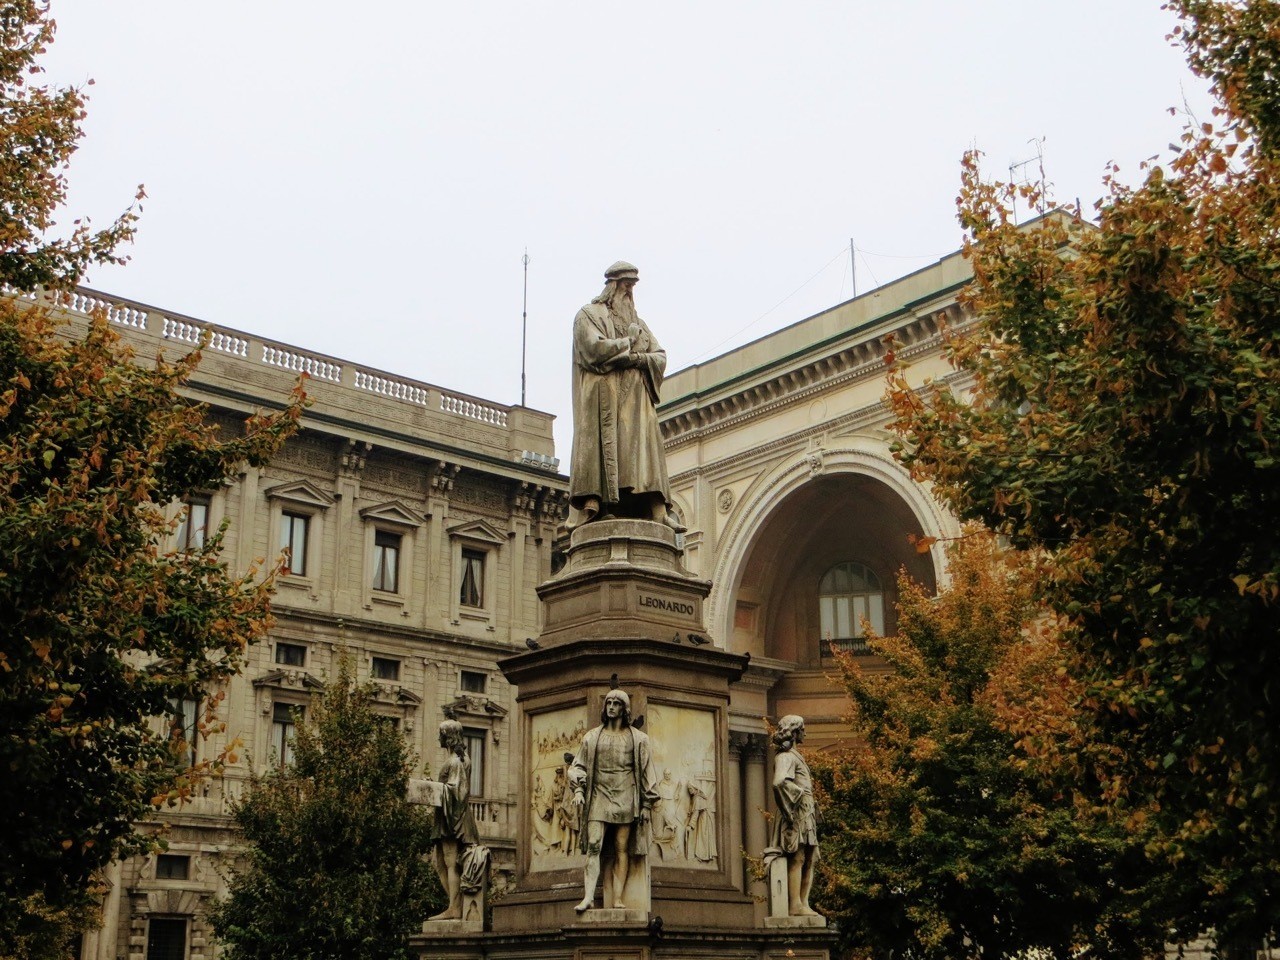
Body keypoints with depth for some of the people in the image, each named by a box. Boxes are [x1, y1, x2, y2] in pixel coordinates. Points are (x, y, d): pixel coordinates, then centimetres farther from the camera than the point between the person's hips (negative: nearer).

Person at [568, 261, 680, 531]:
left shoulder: (638, 323, 25)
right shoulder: (589, 315, 9)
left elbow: (660, 358, 14)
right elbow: (595, 348, -11)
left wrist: (637, 357, -7)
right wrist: (629, 343, -1)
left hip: (636, 397, 5)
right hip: (603, 395, -5)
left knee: (644, 446, -7)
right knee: (601, 443, -17)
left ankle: (658, 509, -17)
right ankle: (591, 505, -25)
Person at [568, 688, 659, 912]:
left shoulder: (637, 739, 9)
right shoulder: (592, 737, 13)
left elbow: (646, 772, 9)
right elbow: (578, 765, 13)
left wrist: (646, 804, 3)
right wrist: (578, 789, -4)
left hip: (625, 799, -1)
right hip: (598, 799, 1)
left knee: (622, 850, -3)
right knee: (593, 847, -12)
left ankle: (618, 900, -4)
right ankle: (588, 897, -19)